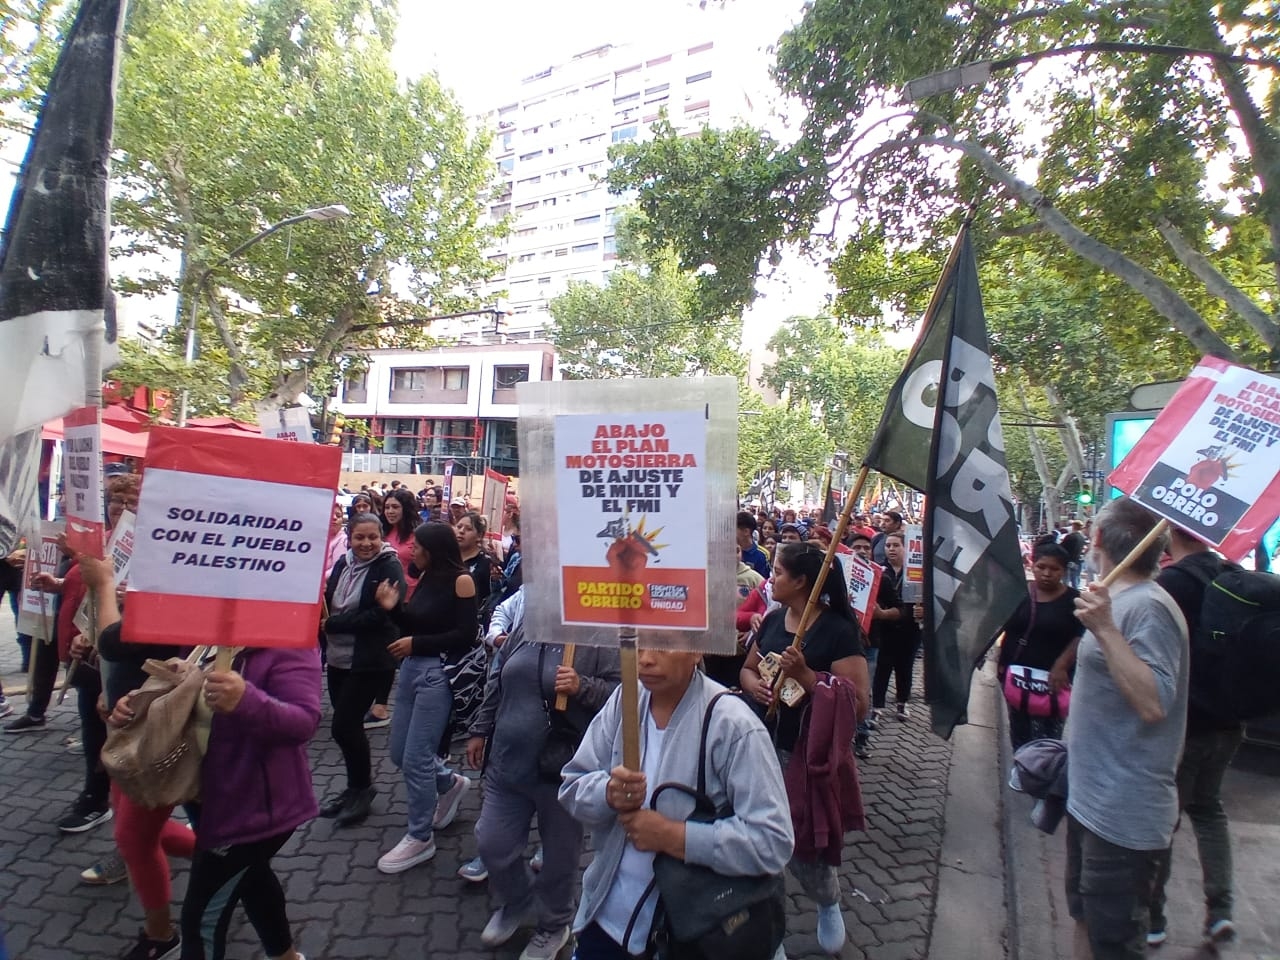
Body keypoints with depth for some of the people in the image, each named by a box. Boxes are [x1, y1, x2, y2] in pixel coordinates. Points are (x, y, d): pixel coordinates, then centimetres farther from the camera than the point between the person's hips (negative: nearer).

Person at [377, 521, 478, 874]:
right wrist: (392, 608, -5)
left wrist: (416, 644, -16)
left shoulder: (460, 580, -13)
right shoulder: (427, 578, 7)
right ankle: (451, 783, 40)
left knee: (415, 759, -1)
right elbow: (414, 624, 12)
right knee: (399, 753, 16)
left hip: (439, 672, -8)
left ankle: (420, 838, 18)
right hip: (411, 668, 8)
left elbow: (467, 635, -16)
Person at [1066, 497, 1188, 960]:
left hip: (1124, 815, -10)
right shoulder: (1118, 600, 7)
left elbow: (1153, 704, -31)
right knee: (1087, 921, 24)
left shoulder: (1147, 607, -22)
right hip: (1092, 799, 10)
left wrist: (1105, 630, -34)